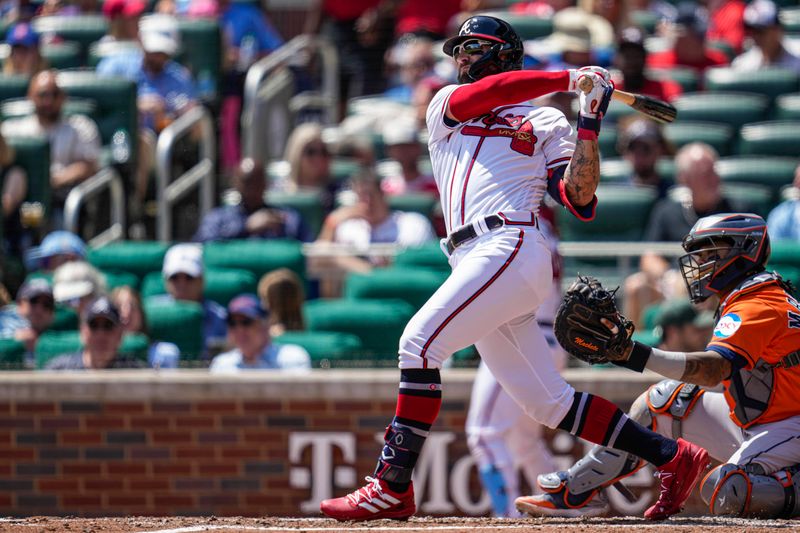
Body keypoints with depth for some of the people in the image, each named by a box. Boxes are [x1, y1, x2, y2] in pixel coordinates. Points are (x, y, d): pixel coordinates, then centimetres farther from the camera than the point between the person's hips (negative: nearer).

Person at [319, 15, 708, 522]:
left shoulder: (545, 123, 13)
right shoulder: (446, 104, 27)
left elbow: (580, 199, 1)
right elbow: (478, 96, 3)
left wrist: (590, 121, -5)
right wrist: (567, 78, 2)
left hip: (512, 248, -6)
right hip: (475, 262, 6)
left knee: (420, 341, -22)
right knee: (549, 402, 1)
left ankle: (393, 488, -25)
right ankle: (672, 457, 6)